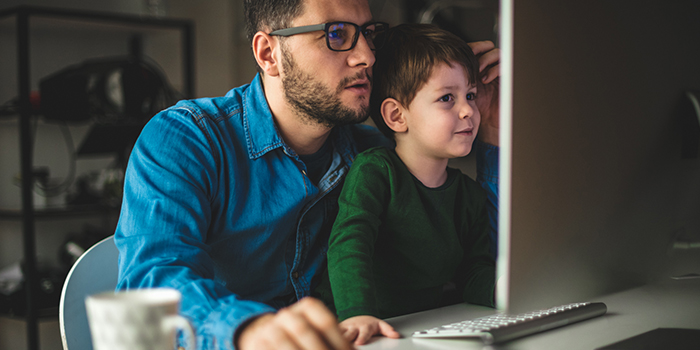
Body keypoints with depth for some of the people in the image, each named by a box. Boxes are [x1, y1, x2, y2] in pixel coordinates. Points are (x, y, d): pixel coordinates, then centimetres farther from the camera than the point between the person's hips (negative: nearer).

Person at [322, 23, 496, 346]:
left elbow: (473, 272, 9)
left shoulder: (470, 194, 8)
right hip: (366, 333, -5)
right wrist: (359, 314, -36)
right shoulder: (373, 171, -10)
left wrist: (500, 287, -13)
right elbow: (348, 245, -21)